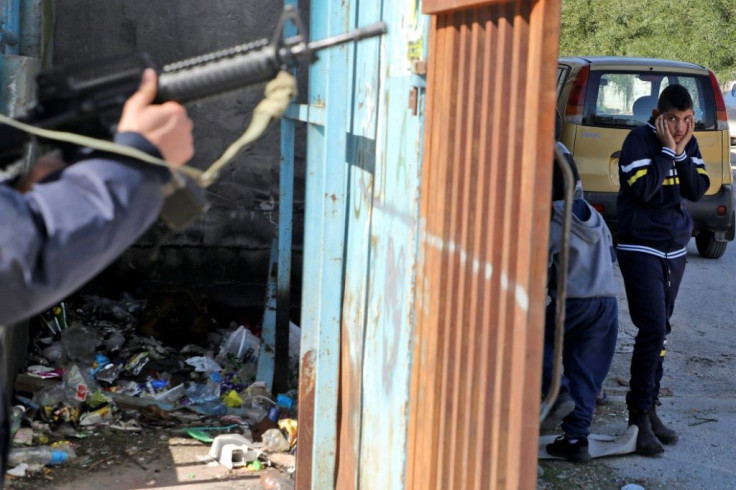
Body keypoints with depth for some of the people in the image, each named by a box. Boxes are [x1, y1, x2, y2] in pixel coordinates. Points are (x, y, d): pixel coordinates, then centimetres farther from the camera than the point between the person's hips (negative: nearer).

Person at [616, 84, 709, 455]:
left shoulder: (688, 143, 6)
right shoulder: (640, 140, -11)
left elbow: (697, 190, -2)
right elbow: (642, 189, -22)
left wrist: (682, 152, -12)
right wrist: (667, 151, -18)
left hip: (675, 248, 6)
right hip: (641, 248, -6)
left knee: (660, 331, 9)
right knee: (652, 330, -14)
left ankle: (649, 410, 17)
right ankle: (639, 418, -8)